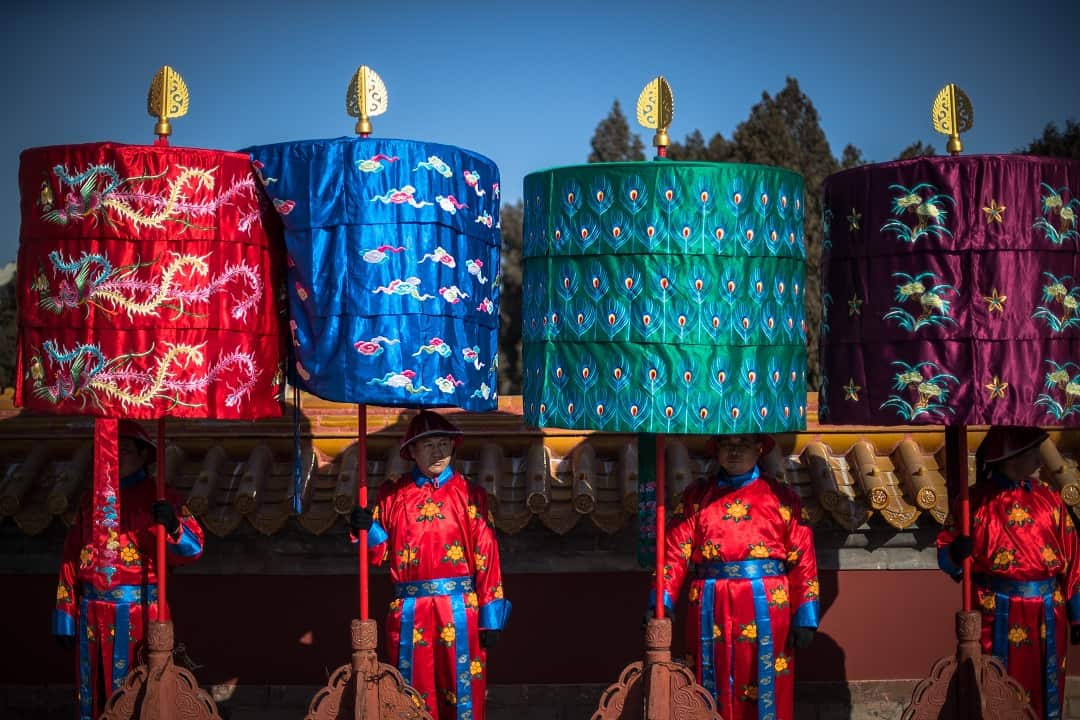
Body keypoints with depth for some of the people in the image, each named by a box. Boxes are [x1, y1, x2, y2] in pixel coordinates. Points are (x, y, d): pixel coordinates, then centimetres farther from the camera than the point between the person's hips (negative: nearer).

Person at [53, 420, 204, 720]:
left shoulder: (157, 498, 2)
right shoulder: (91, 500, 14)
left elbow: (192, 547, -10)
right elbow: (71, 560, 13)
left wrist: (172, 525, -31)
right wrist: (64, 617, 9)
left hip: (138, 612, -4)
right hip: (91, 613, 4)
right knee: (92, 694, 7)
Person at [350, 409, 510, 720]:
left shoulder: (470, 495, 5)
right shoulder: (393, 496, 10)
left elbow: (487, 556, 0)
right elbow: (379, 555, 10)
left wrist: (490, 618, -5)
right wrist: (368, 529, -11)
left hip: (460, 611, -1)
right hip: (409, 613, 2)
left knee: (464, 695, -1)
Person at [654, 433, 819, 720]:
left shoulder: (781, 497, 7)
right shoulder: (696, 496, 11)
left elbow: (803, 559, 1)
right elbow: (675, 553, 1)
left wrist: (804, 618, -7)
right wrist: (661, 604, -12)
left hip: (766, 609, -1)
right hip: (711, 611, 1)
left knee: (769, 694, 0)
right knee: (713, 694, 3)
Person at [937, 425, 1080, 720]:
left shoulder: (1049, 498, 5)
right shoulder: (977, 500, -6)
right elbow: (946, 558, -8)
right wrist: (955, 553, -31)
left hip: (1046, 617, 3)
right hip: (999, 618, -3)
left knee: (1045, 693, 10)